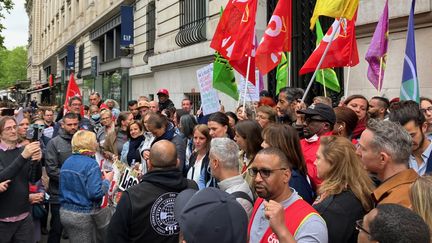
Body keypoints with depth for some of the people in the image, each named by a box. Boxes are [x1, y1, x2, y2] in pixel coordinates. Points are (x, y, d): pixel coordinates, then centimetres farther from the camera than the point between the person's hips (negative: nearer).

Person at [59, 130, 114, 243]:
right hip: (83, 216, -7)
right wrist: (107, 181, -7)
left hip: (65, 212, 7)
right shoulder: (91, 164, -18)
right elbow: (96, 193, -24)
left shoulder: (67, 162, 6)